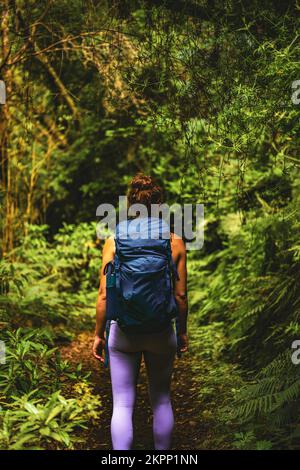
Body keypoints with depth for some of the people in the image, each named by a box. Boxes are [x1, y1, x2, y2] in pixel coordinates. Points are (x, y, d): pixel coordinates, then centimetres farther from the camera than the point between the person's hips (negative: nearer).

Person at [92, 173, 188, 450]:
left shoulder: (115, 240, -6)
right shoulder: (175, 242, -3)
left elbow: (105, 294, -7)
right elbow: (180, 296, -1)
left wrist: (98, 335, 3)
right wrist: (182, 331, 13)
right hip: (161, 328, 1)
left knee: (123, 405, 6)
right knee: (161, 400, 19)